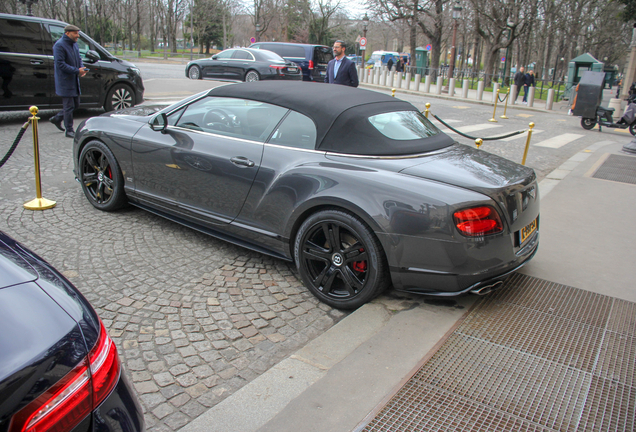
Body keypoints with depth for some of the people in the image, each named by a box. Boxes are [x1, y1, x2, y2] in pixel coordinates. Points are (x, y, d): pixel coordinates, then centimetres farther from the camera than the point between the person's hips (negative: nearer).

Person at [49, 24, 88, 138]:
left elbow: (79, 59, 19)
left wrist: (82, 68, -3)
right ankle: (69, 130, 7)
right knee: (69, 106, -3)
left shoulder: (74, 44, 12)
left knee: (75, 105, 16)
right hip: (65, 81, -9)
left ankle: (56, 118, 34)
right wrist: (77, 70, -24)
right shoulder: (59, 45, -15)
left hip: (74, 81, 9)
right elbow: (60, 64, -20)